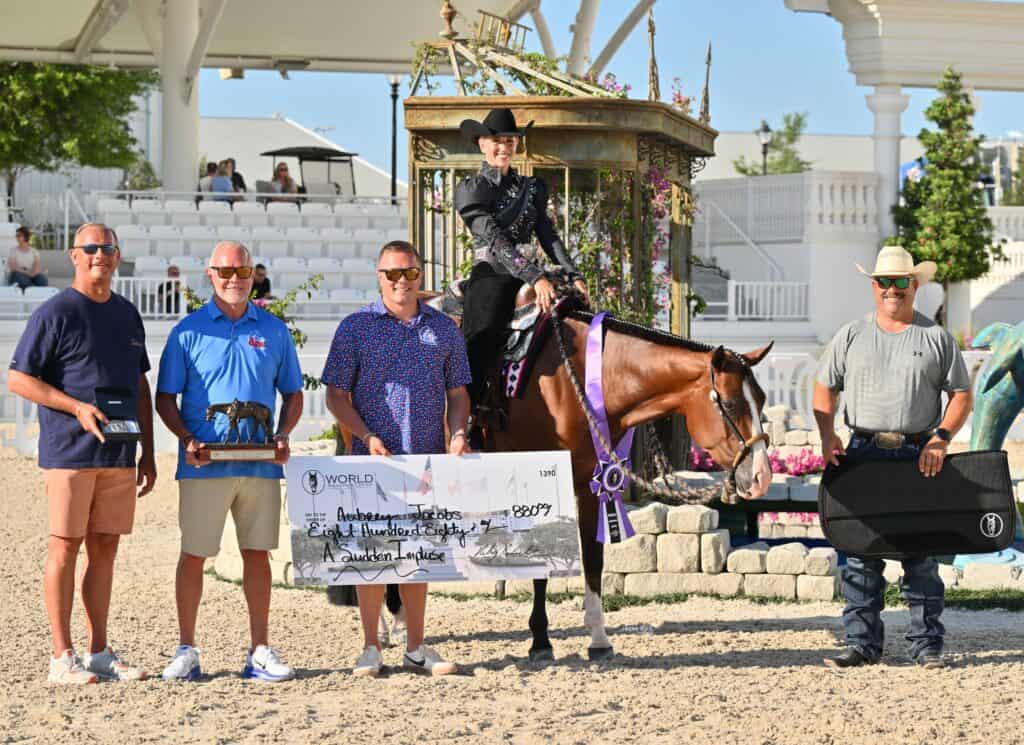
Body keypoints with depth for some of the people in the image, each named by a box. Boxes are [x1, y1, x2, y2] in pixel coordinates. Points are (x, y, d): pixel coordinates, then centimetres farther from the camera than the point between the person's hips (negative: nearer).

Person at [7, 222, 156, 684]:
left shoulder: (127, 316, 15)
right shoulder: (55, 313, -5)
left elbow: (140, 387, 21)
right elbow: (18, 380, -8)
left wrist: (148, 452, 16)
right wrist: (78, 407, -17)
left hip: (118, 455, 6)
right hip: (69, 452, -6)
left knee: (104, 549, 8)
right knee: (65, 547, -4)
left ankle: (99, 653, 14)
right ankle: (63, 658, -2)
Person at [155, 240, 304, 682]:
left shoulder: (273, 331, 10)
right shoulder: (189, 330, 2)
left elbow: (292, 394, 16)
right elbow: (165, 398, 3)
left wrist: (283, 437, -2)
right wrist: (187, 440, -12)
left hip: (261, 464, 2)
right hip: (204, 464, -2)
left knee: (257, 553, 6)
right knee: (193, 554, 1)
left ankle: (260, 651, 12)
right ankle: (186, 651, 9)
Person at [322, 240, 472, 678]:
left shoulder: (444, 329, 9)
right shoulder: (357, 327, 1)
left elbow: (457, 393, 13)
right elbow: (336, 395, -1)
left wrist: (457, 434, -5)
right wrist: (367, 437, -14)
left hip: (428, 457, 3)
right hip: (374, 458, -3)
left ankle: (415, 648, 15)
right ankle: (371, 647, 7)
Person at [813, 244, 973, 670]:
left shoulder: (937, 338, 6)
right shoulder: (851, 337, 9)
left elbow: (962, 395, 5)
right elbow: (824, 389, 12)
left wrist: (941, 437, -10)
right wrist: (827, 436, -4)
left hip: (919, 456, -1)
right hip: (863, 454, 1)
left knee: (921, 555, 2)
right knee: (861, 554, 2)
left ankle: (927, 644, 9)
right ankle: (862, 643, 8)